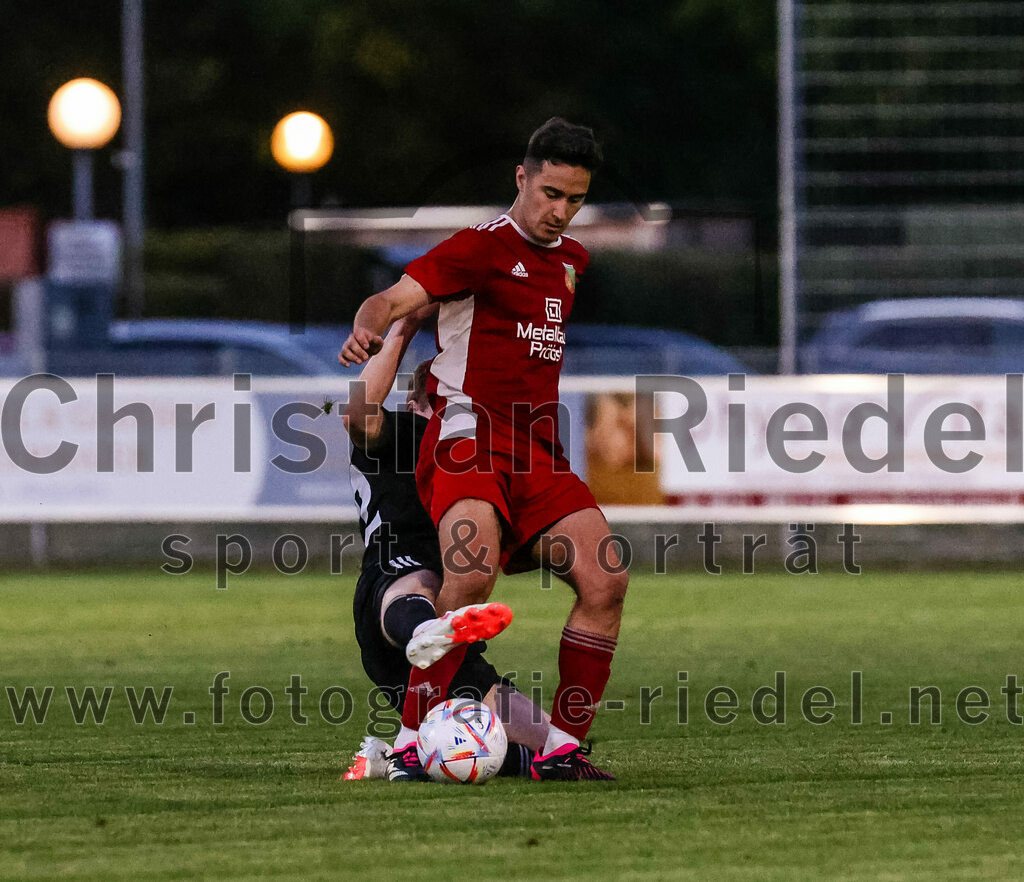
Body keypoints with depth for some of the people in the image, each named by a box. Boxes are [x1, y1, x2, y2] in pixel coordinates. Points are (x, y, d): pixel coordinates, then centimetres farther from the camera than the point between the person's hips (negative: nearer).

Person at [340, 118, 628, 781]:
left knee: (607, 579, -13)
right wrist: (369, 325, -33)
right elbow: (395, 299, -16)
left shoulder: (574, 261, 19)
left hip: (538, 454, 7)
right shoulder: (482, 247, -4)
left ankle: (562, 749, -3)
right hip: (467, 440, -7)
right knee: (473, 574, -31)